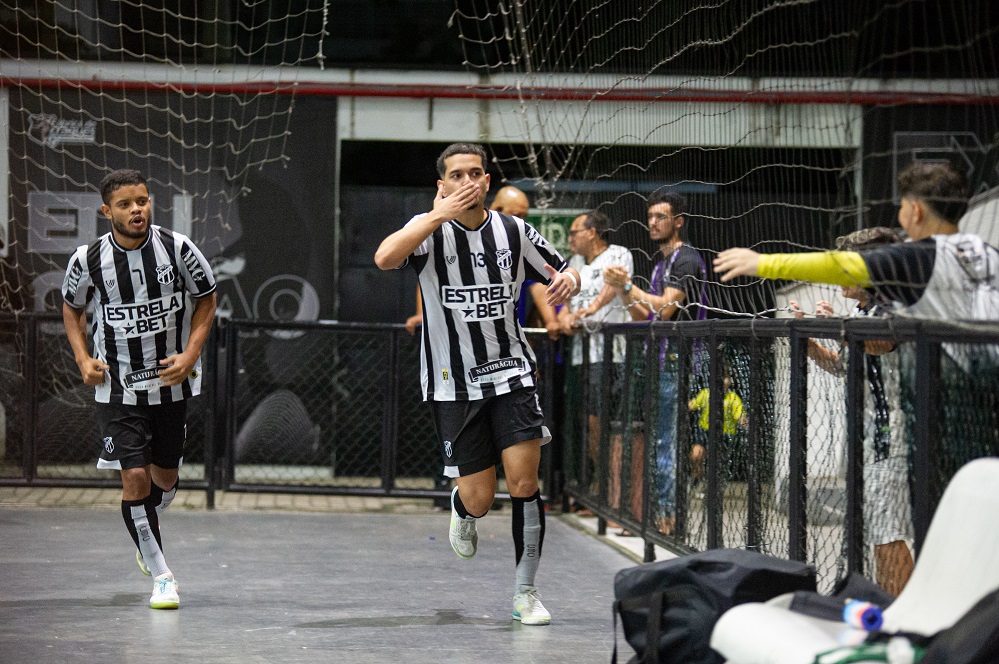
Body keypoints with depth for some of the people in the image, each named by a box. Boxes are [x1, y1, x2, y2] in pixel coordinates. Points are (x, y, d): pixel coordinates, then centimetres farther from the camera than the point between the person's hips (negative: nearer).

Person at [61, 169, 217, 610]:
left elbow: (206, 300, 3)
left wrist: (191, 354, -9)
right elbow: (72, 307, 9)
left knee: (164, 477, 13)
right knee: (135, 479, -11)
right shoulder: (88, 259, -11)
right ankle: (161, 576, 3)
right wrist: (83, 360, -4)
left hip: (171, 380, 1)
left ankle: (148, 534, 47)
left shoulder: (177, 248, -12)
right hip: (118, 386, -1)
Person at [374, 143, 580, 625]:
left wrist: (569, 279, -10)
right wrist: (441, 214, -28)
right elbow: (384, 258, -26)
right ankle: (461, 511, 39)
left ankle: (526, 592, 4)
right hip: (453, 382, -2)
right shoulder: (430, 228, -6)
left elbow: (563, 273, 14)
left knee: (524, 481, -11)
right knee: (479, 500, -1)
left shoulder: (513, 232, 2)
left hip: (510, 372, 2)